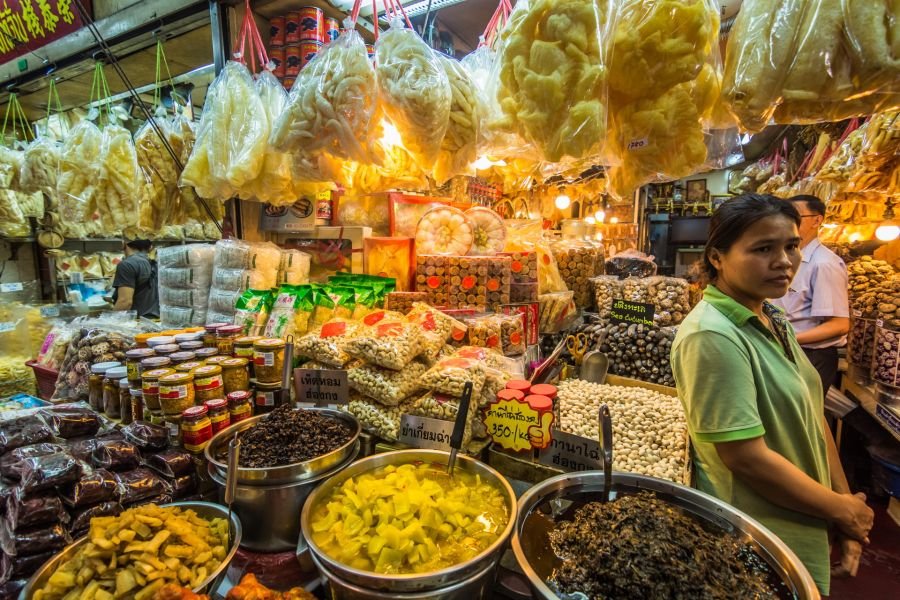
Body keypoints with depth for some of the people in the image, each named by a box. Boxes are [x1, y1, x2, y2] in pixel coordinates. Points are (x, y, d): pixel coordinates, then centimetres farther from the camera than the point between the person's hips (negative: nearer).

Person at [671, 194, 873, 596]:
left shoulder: (772, 318, 1)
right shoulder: (714, 336, -28)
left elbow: (811, 415, 6)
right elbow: (747, 458, -27)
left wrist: (846, 506, 4)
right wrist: (841, 510, -12)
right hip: (757, 543, -8)